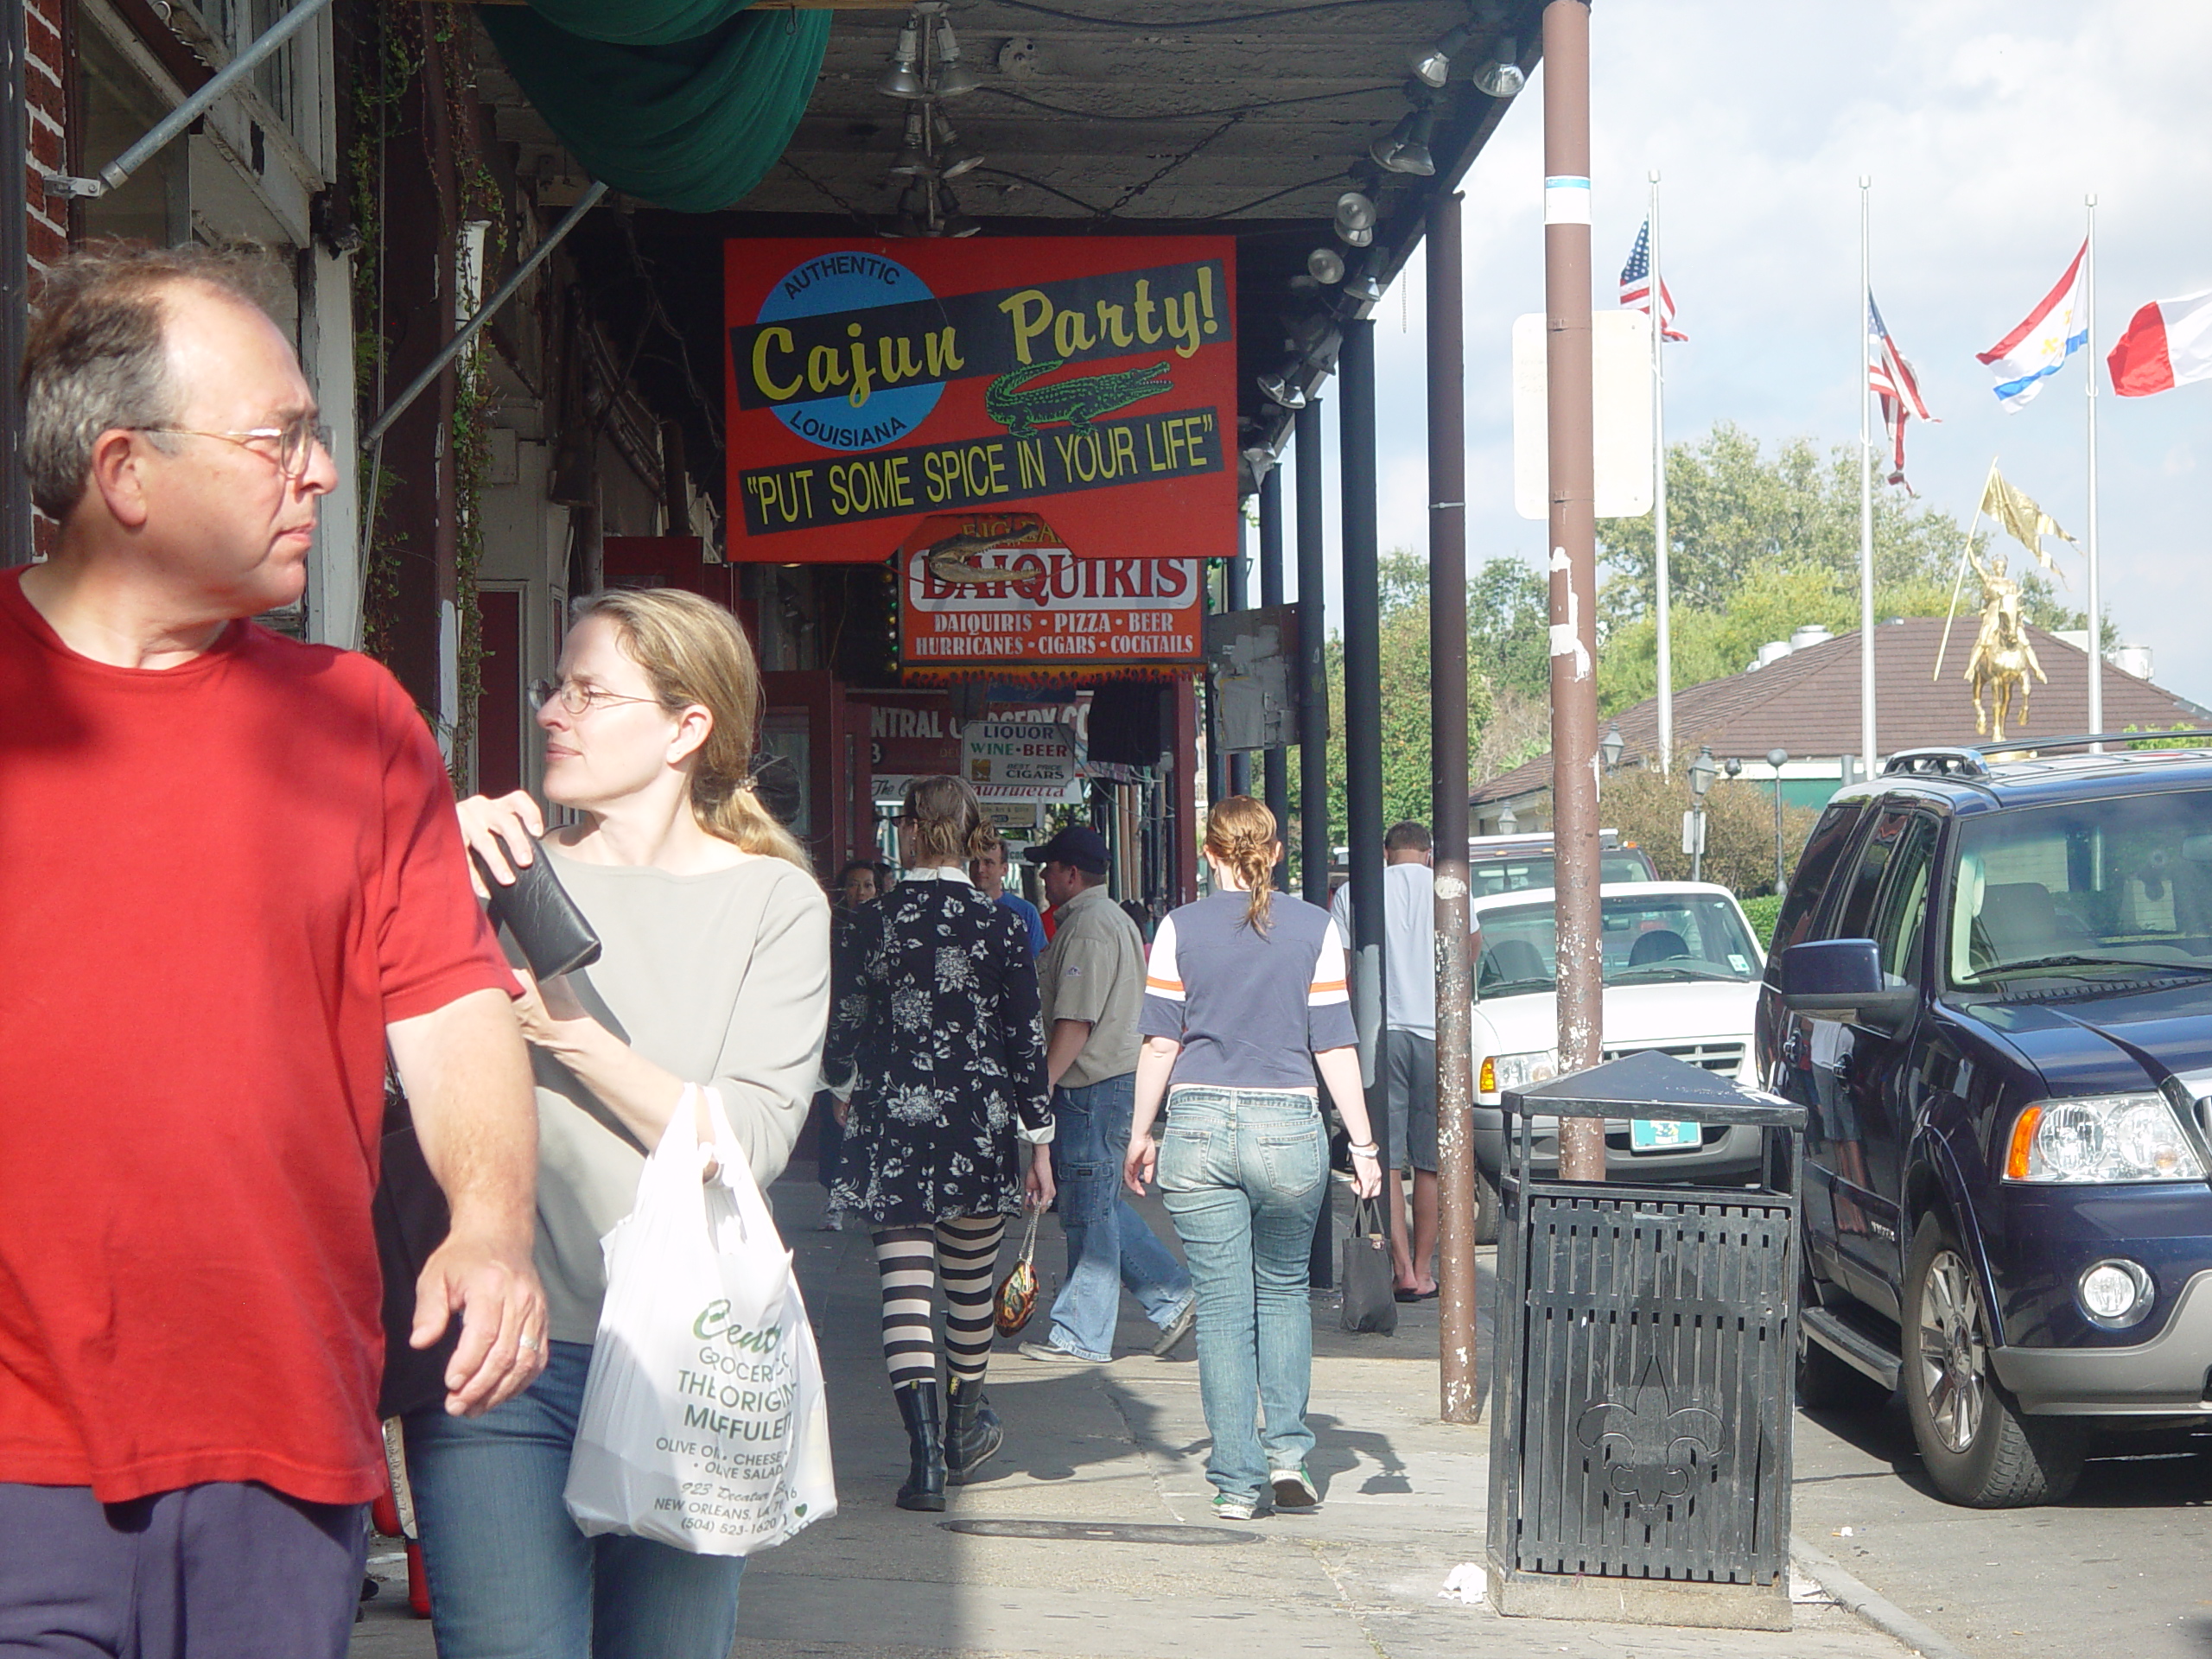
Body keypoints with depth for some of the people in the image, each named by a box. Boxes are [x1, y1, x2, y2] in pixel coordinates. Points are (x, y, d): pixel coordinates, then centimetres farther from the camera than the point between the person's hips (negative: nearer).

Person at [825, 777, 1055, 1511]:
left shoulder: (873, 921, -5)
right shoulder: (1001, 927, -4)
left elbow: (846, 1028, 2)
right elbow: (1026, 1042, -3)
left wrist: (845, 1086, 24)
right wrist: (1039, 1144, 4)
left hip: (892, 1125, -1)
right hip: (978, 1126, 1)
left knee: (904, 1286, -2)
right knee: (970, 1285, 17)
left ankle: (925, 1451, -14)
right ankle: (965, 1431, 34)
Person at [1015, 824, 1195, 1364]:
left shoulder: (1088, 927, -16)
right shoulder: (1111, 918, 18)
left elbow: (1075, 1022, -22)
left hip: (1092, 1086, -11)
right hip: (1117, 1073, 11)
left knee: (1088, 1210, -3)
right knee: (1096, 1203, 15)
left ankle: (1082, 1336, 4)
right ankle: (1171, 1295, 15)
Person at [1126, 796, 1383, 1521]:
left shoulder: (1179, 929, 1)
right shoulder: (1315, 929, 1)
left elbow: (1160, 1041, 1)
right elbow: (1334, 1045, 0)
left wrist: (1140, 1135, 10)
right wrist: (1362, 1144, 5)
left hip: (1199, 1128, 0)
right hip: (1289, 1127, 1)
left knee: (1222, 1310, 3)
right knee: (1284, 1291, 20)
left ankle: (1236, 1482, 3)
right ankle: (1287, 1451, 10)